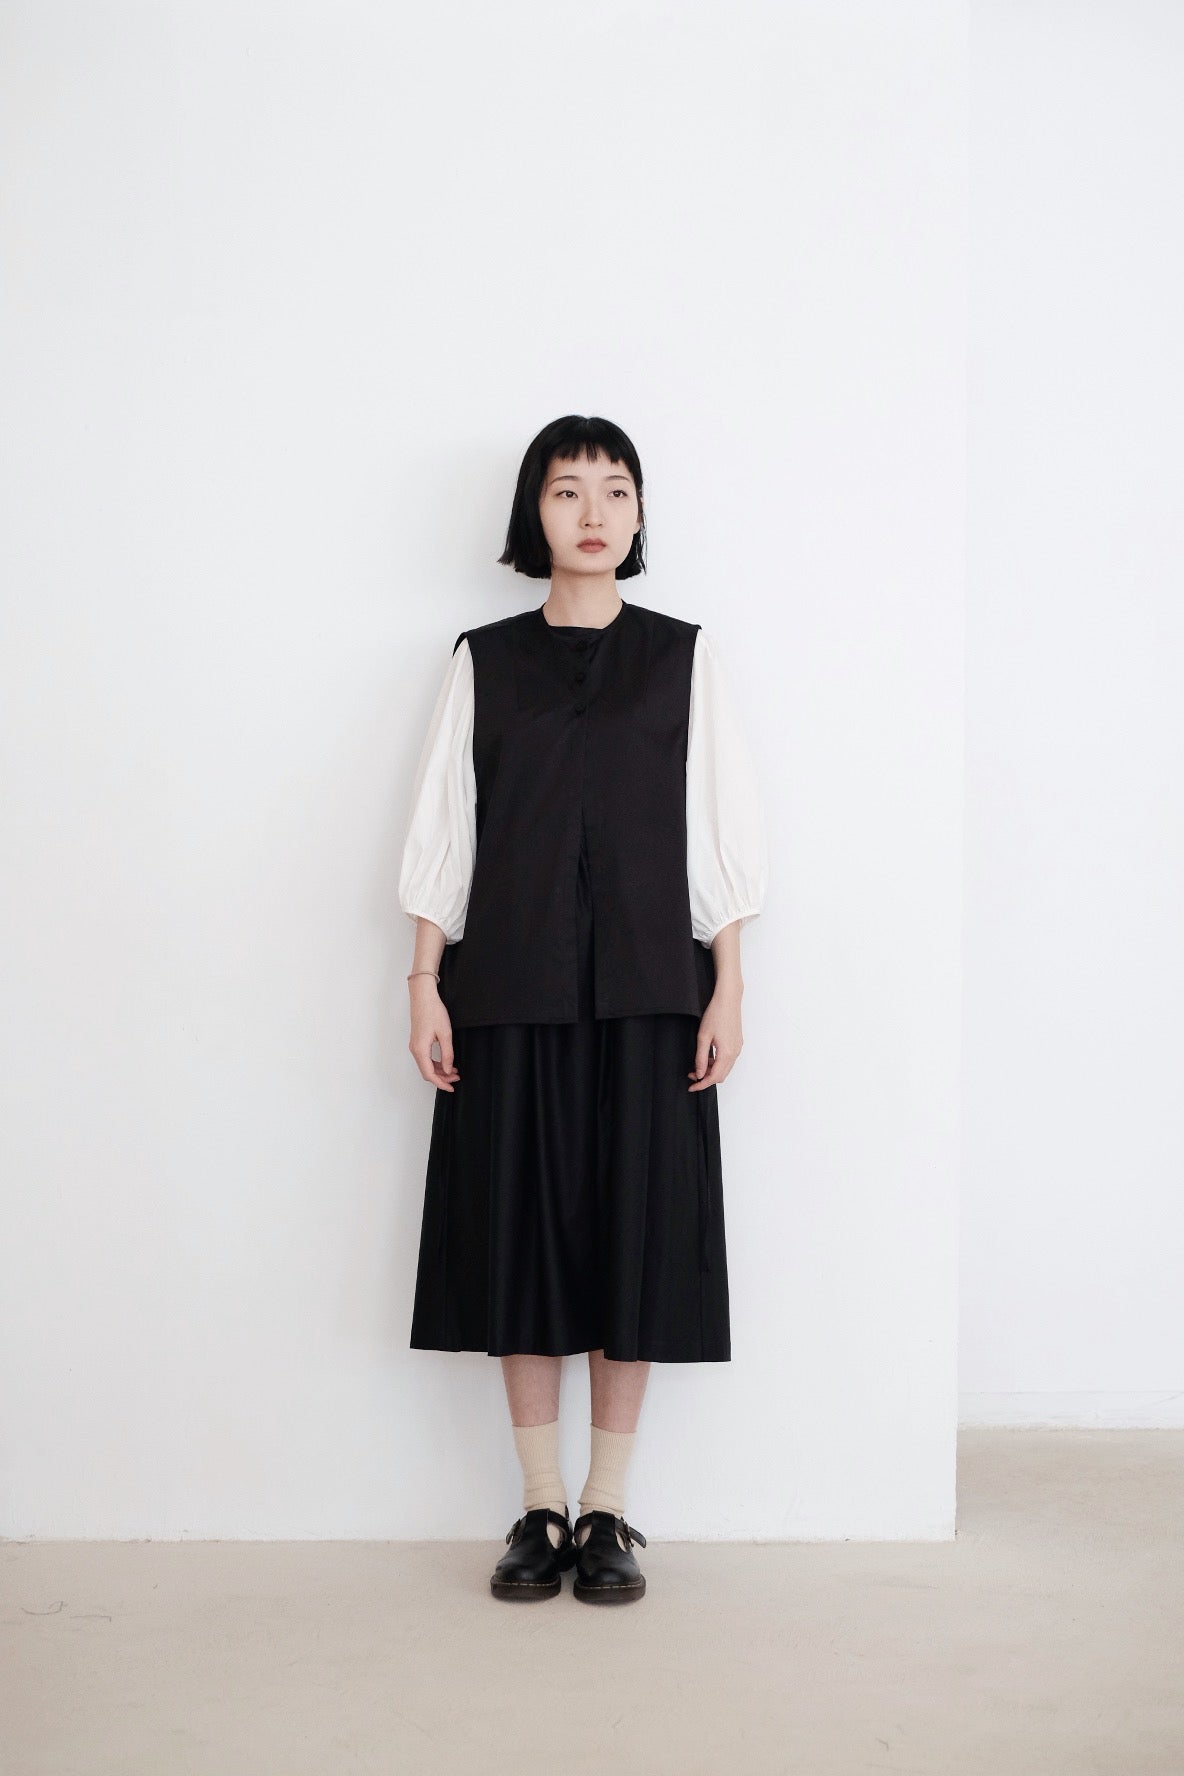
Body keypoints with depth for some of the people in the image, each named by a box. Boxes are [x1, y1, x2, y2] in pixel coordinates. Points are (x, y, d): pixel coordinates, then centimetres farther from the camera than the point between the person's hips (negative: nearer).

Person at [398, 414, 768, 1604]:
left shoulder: (686, 660, 7)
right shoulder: (482, 663, 9)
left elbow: (725, 834, 4)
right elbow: (440, 834, 7)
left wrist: (727, 991, -3)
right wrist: (424, 987, 0)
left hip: (647, 988, 0)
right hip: (509, 990, 1)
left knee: (635, 1232, 0)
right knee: (519, 1227, 2)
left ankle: (606, 1511, 12)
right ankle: (540, 1508, 14)